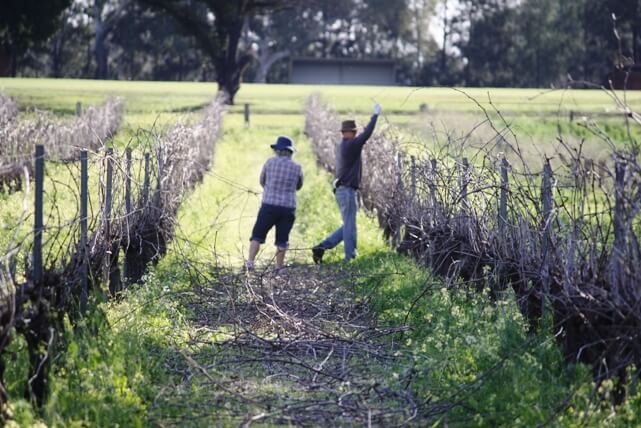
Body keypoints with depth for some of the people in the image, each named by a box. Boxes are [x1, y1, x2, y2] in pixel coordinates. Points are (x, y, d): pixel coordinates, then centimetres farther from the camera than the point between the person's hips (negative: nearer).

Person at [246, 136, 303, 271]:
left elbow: (262, 181, 11)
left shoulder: (270, 162, -1)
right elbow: (298, 187, 18)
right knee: (282, 240, 9)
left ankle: (250, 262, -7)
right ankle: (279, 268, 9)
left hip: (269, 205, -1)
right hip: (288, 207, 1)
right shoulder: (297, 167, 3)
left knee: (257, 235, 5)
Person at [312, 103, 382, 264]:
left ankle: (321, 247, 9)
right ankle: (350, 257, 1)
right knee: (349, 226, -3)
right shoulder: (350, 145, -14)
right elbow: (366, 134, -19)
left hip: (341, 189, 9)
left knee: (348, 226, 15)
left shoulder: (341, 146, 13)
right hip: (347, 190, -9)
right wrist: (375, 115, -11)